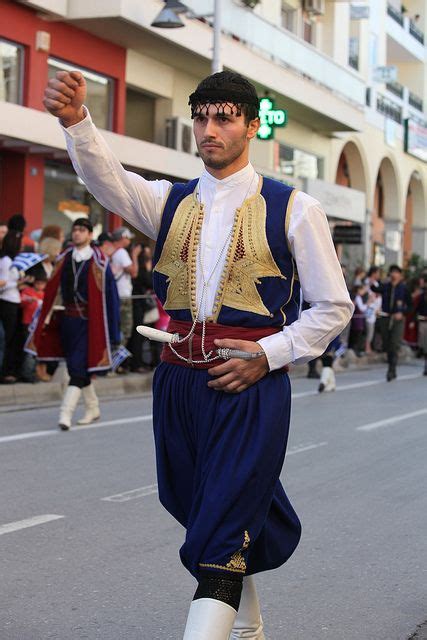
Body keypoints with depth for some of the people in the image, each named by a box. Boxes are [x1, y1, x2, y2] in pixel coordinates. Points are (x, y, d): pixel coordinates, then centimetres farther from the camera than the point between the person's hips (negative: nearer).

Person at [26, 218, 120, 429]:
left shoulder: (98, 261, -6)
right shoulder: (64, 259, 8)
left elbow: (108, 293, -6)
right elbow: (52, 289, 10)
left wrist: (109, 330, -9)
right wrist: (47, 316, 4)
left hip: (88, 322, -5)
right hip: (67, 319, 5)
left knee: (78, 367, -11)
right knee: (76, 368, 11)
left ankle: (66, 413, -14)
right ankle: (93, 409, 27)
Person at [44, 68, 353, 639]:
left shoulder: (293, 209, -1)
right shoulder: (170, 203, 9)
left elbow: (333, 308, 3)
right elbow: (107, 180, -13)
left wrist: (269, 353, -11)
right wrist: (75, 120, -32)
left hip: (250, 385, -5)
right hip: (178, 383, 5)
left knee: (221, 537, -12)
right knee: (199, 512, 18)